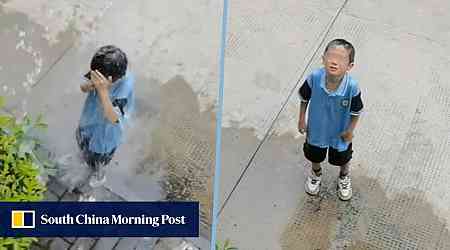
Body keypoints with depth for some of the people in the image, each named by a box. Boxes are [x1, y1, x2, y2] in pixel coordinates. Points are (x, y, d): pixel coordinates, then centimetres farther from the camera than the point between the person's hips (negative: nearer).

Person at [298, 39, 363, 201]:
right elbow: (304, 98, -11)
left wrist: (350, 130, -9)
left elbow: (356, 111, -16)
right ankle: (316, 173, 65)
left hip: (340, 131, -1)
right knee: (314, 155, 29)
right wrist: (302, 119, -4)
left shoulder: (352, 87, -35)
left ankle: (344, 177, 63)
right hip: (316, 128, 1)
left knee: (342, 158, 28)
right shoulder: (314, 78, -32)